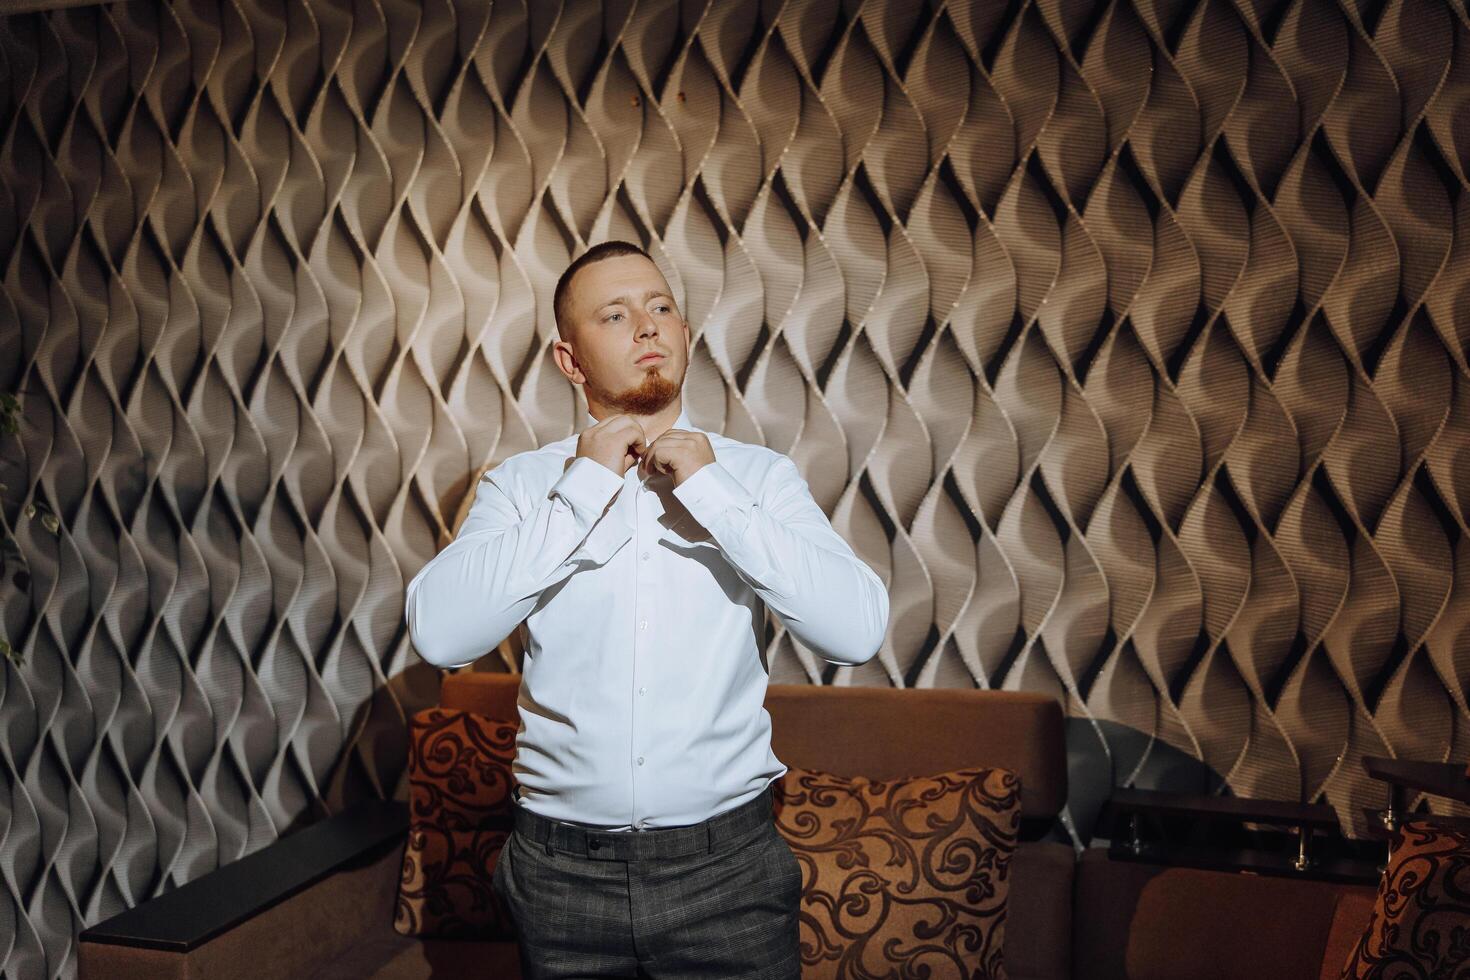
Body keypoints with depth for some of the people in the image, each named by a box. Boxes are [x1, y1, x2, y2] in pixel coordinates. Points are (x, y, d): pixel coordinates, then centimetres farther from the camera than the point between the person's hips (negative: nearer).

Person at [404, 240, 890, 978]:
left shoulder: (758, 474, -2)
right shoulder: (521, 483, -2)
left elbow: (857, 633, -14)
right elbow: (439, 634, -16)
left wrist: (712, 492, -15)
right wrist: (584, 489, -16)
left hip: (727, 864, 0)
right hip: (562, 866, 1)